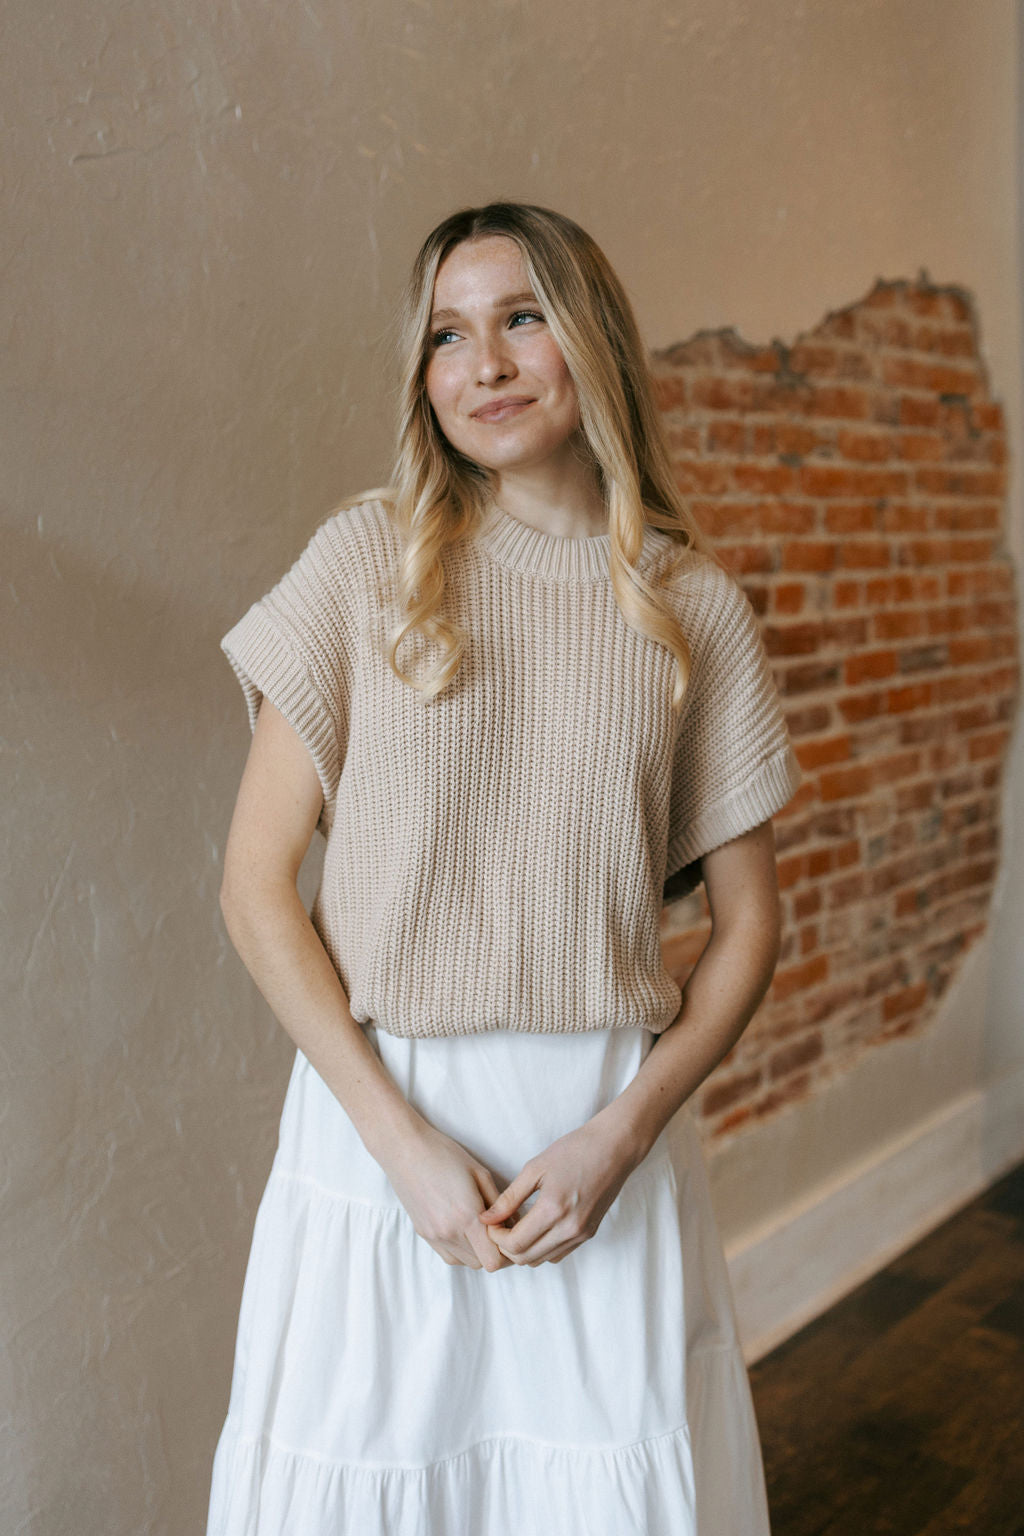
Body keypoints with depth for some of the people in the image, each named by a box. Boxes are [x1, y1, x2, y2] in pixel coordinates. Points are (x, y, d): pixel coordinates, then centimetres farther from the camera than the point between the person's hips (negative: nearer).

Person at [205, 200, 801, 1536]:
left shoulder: (696, 606, 1)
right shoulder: (369, 559, -3)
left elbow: (748, 923, 4)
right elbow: (257, 885, -4)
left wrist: (618, 1135, -9)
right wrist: (403, 1141, -11)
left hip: (609, 1136, 1)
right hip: (379, 1128, -1)